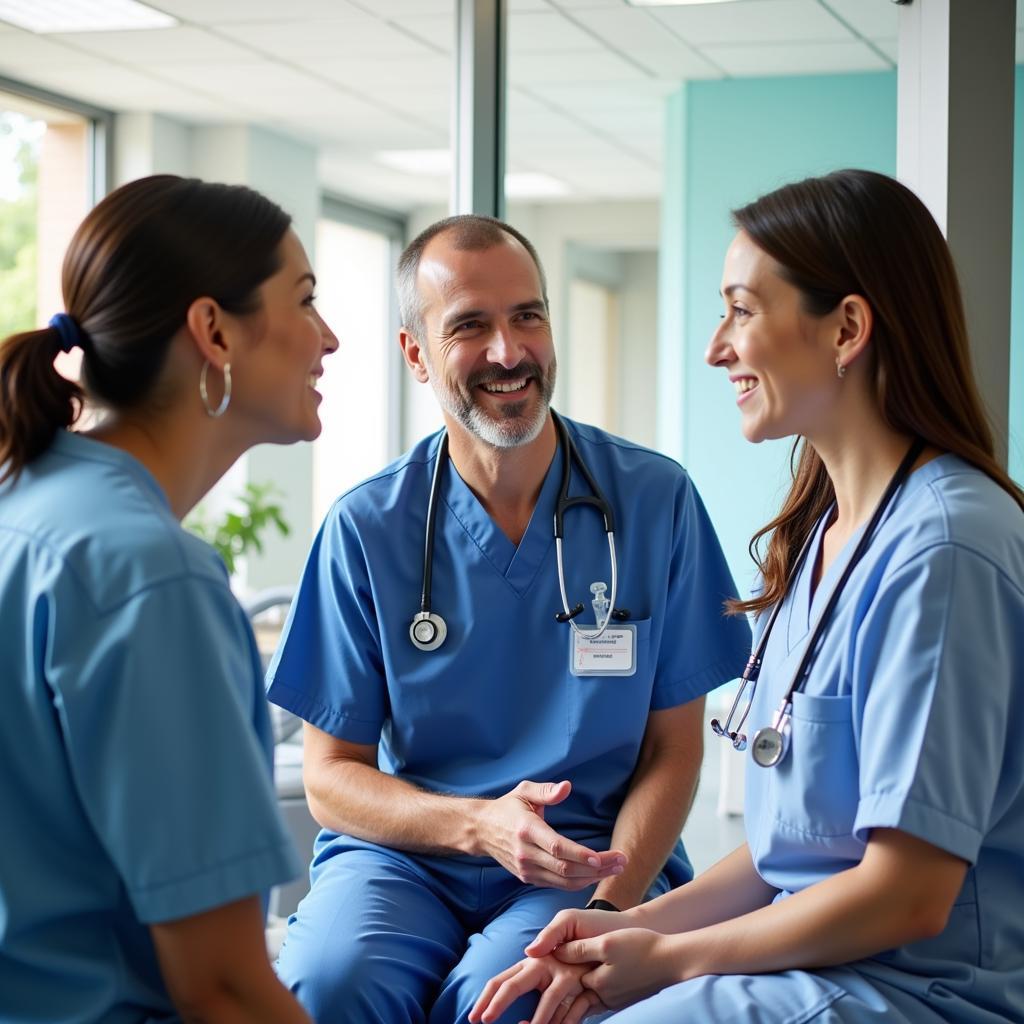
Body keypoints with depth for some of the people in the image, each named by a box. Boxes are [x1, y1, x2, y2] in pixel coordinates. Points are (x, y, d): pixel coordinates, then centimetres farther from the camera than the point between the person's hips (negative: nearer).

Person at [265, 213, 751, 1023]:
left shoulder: (656, 501, 1)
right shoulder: (366, 529, 0)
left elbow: (673, 750, 4)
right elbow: (331, 776, 3)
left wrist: (610, 907, -13)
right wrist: (478, 824, -17)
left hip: (591, 859, 0)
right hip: (406, 856, 1)